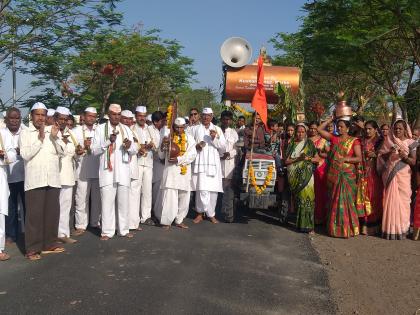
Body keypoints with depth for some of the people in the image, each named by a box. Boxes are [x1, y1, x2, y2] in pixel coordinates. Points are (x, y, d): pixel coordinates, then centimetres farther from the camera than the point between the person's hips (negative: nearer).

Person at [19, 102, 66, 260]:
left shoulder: (53, 130, 12)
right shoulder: (25, 133, 4)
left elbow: (61, 152, 6)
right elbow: (25, 154, -8)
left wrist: (55, 137, -8)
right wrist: (40, 139, -14)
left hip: (53, 179, 3)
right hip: (34, 180, -3)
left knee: (52, 212, 7)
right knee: (34, 214, -2)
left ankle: (50, 244, 19)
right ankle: (33, 248, 5)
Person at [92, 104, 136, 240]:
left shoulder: (126, 129, 12)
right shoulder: (100, 129, 4)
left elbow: (134, 151, 13)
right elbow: (94, 150, -3)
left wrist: (129, 147, -10)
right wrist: (108, 141, -16)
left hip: (123, 170, 3)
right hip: (107, 170, -3)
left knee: (123, 201, 7)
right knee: (107, 200, -2)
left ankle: (123, 229, 16)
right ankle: (107, 231, 7)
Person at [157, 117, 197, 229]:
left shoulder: (189, 138, 9)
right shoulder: (168, 137, 7)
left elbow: (192, 155, -2)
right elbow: (161, 156, 8)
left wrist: (178, 160, -15)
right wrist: (163, 145, -12)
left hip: (184, 171, 2)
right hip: (170, 171, -2)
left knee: (184, 197, 5)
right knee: (169, 196, -9)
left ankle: (179, 220, 18)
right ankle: (166, 221, -2)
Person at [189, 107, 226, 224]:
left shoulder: (217, 130, 15)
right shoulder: (194, 129, 13)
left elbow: (223, 148, 9)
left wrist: (215, 138, -6)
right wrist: (196, 146, -10)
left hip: (213, 163, 2)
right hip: (199, 162, -2)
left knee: (213, 190, -1)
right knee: (201, 189, -13)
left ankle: (201, 212, 12)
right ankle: (210, 213, 2)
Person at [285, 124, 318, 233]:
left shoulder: (309, 143, 9)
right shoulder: (291, 144, 10)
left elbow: (317, 159, 9)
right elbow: (286, 161, 3)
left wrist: (308, 158, -10)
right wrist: (298, 158, -12)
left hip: (306, 175, -1)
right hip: (294, 176, 1)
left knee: (307, 197, -10)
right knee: (298, 198, 0)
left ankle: (307, 225, -7)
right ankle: (300, 224, 8)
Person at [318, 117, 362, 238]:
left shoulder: (354, 141, 0)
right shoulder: (334, 138, 9)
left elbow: (359, 158, -6)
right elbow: (320, 129, 8)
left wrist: (344, 159, -18)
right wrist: (331, 119, 7)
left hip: (347, 175, -3)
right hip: (333, 174, 3)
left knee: (346, 201, -4)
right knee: (333, 201, 6)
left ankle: (348, 228, 5)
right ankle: (334, 228, 15)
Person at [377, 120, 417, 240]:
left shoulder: (410, 143, 4)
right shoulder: (388, 141, 8)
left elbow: (414, 162, 0)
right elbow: (381, 156, 8)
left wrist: (404, 156, -18)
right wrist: (389, 153, -10)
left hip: (403, 175, -1)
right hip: (390, 175, 1)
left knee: (403, 200, -2)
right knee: (390, 199, -2)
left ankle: (402, 228, 11)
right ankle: (390, 228, 6)